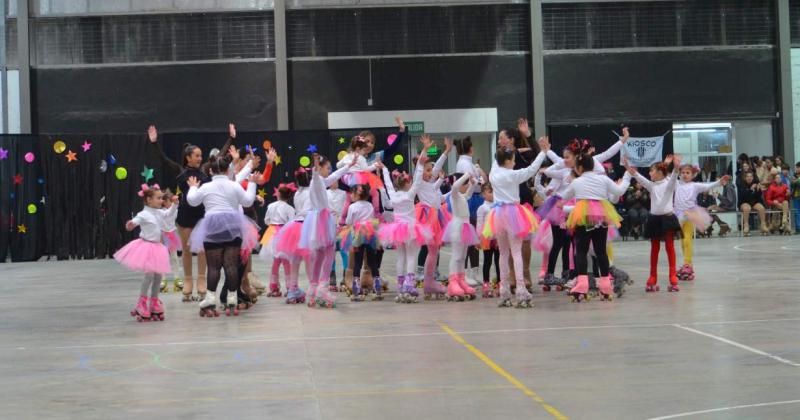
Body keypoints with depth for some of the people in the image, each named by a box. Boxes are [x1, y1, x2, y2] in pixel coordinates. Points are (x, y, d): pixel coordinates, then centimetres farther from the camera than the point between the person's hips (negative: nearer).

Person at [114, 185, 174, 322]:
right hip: (146, 247, -8)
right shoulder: (144, 214, -15)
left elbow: (169, 213, 26)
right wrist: (131, 224, -54)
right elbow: (136, 220, -31)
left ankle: (154, 303, 21)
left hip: (156, 247, 8)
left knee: (158, 276, 9)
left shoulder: (159, 213, 8)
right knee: (149, 275, -11)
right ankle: (142, 304, 0)